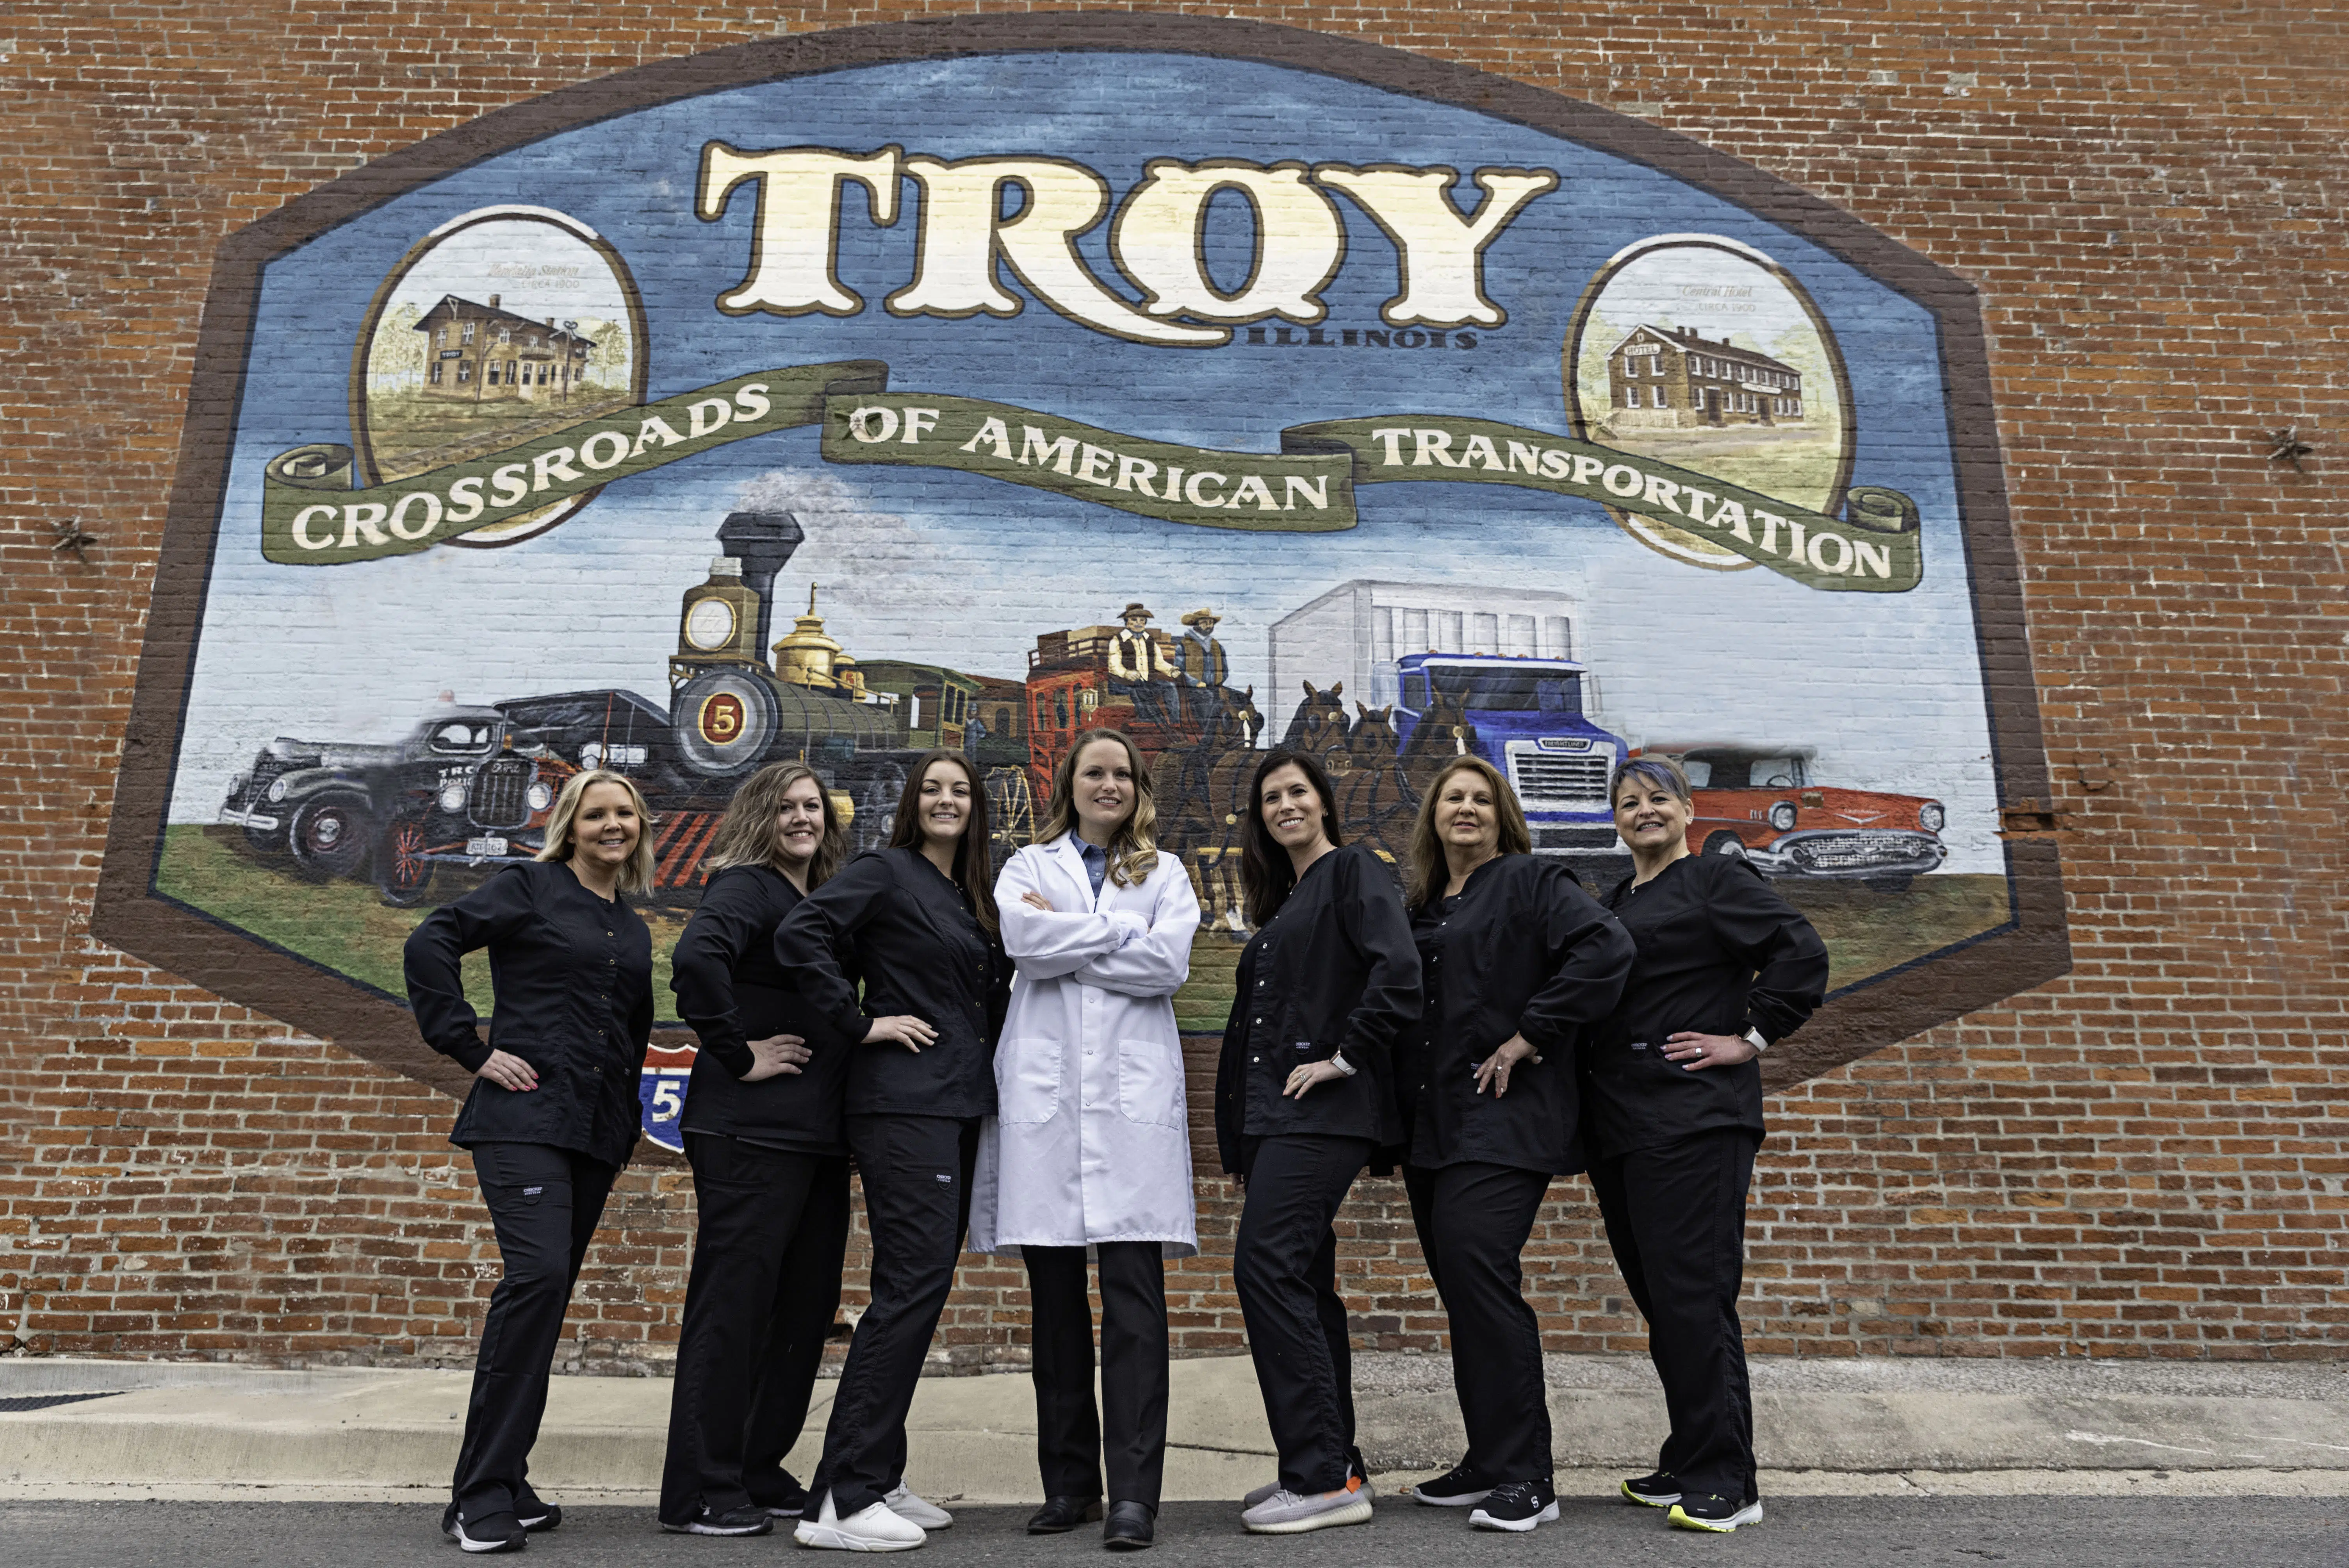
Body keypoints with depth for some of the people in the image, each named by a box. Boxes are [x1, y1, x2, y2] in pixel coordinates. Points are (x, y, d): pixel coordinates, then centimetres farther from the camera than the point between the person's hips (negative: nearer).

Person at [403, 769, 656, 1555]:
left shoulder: (633, 932, 18)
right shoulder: (529, 888, 0)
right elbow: (430, 944, -9)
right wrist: (471, 1047, -10)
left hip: (598, 1133, 7)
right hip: (525, 1115, -6)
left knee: (545, 1296, 9)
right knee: (537, 1273, -20)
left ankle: (502, 1481, 20)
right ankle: (482, 1495, -10)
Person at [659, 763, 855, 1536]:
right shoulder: (745, 888, -9)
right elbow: (696, 959, -27)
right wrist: (737, 1054, -20)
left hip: (818, 1136, 9)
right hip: (751, 1131, -8)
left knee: (806, 1306, 14)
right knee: (732, 1305, 0)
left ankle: (759, 1473, 27)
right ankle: (700, 1494, 12)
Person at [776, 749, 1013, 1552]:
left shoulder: (973, 895, 18)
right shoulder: (884, 871, -5)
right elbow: (800, 936, -17)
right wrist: (861, 1023, -15)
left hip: (959, 1108, 8)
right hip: (905, 1102, -8)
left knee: (919, 1288, 10)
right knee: (913, 1284, -12)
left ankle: (877, 1479, 20)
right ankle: (841, 1501, -5)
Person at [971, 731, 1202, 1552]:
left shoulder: (1164, 872, 16)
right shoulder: (1028, 866, 16)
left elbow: (1170, 961, -3)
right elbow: (1025, 942, -5)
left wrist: (1064, 940, -3)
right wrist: (1121, 931, -3)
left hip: (1134, 1093, -1)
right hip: (1044, 1092, 1)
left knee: (1134, 1297, -7)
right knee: (1056, 1298, 6)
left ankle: (1134, 1492, -3)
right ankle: (1070, 1483, 17)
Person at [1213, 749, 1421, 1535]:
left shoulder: (1354, 871, -4)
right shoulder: (1282, 902, 22)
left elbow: (1398, 973, -20)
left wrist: (1344, 1057, -16)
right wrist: (1239, 1136, 21)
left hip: (1323, 1110, -9)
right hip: (1270, 1111, 9)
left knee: (1266, 1267, -15)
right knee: (1303, 1282, 10)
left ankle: (1323, 1478, -9)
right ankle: (1336, 1466, 20)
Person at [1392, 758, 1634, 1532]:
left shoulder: (1531, 882, -3)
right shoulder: (1419, 907, 18)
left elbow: (1606, 948, -18)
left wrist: (1530, 1035, -17)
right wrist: (1397, 1118, 14)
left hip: (1503, 1120, -7)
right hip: (1430, 1126, 7)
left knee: (1476, 1272, -15)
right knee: (1461, 1288, 10)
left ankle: (1525, 1479, -6)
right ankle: (1491, 1464, 22)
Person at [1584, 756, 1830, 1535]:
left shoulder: (1716, 878, -2)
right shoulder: (1616, 902, 20)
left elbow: (1803, 952, -12)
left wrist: (1751, 1038, -11)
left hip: (1691, 1119, -8)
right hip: (1618, 1122, 8)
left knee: (1692, 1295, -8)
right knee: (1657, 1296, 12)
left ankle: (1724, 1482, 0)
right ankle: (1689, 1463, 22)